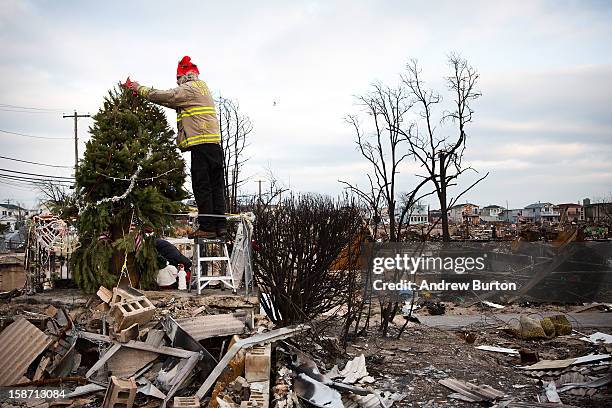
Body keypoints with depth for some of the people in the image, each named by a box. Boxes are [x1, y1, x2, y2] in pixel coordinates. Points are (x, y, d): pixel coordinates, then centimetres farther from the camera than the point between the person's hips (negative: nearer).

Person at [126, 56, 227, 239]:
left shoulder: (189, 89, -3)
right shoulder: (201, 87, 26)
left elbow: (164, 96, -8)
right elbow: (174, 103, 27)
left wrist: (139, 88, 6)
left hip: (201, 144, -9)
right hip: (215, 143, 9)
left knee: (202, 187, -6)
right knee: (216, 186, 8)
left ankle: (207, 227, -5)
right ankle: (220, 226, 9)